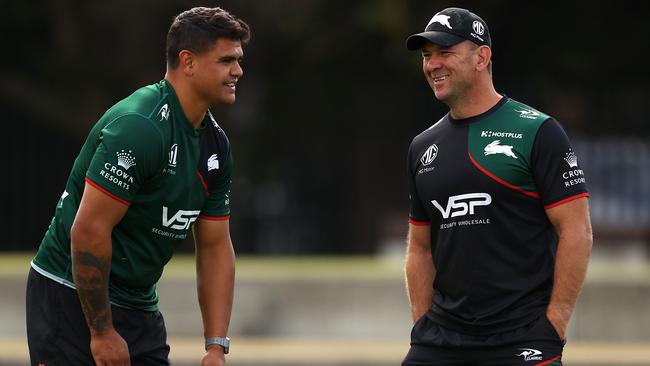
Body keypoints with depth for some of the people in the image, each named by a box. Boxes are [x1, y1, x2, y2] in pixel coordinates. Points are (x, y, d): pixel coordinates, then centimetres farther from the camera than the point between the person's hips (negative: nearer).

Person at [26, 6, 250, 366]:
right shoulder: (140, 127, -21)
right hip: (72, 294, -8)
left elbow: (215, 246, 11)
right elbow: (89, 229, -24)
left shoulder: (215, 144, 7)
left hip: (138, 305, 8)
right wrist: (102, 332, -20)